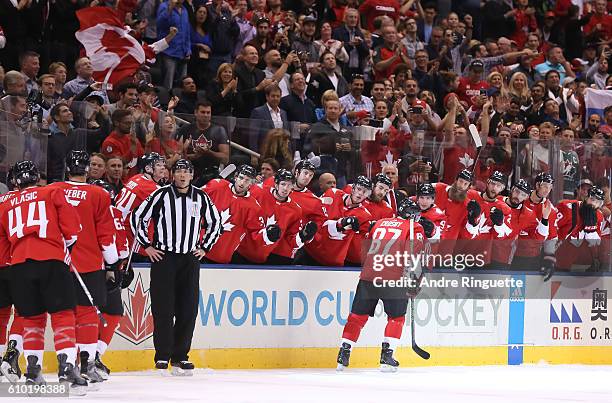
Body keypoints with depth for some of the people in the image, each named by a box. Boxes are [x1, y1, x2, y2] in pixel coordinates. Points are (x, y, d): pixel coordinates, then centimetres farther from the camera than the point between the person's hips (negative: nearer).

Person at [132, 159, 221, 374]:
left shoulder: (201, 198, 6)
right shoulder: (161, 195, -4)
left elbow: (214, 222, 20)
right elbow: (139, 217, 1)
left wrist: (204, 247, 12)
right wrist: (147, 245, -1)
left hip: (190, 259, 3)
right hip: (163, 257, -3)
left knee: (188, 309, 1)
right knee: (163, 308, -6)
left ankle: (180, 355, 9)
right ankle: (162, 355, -2)